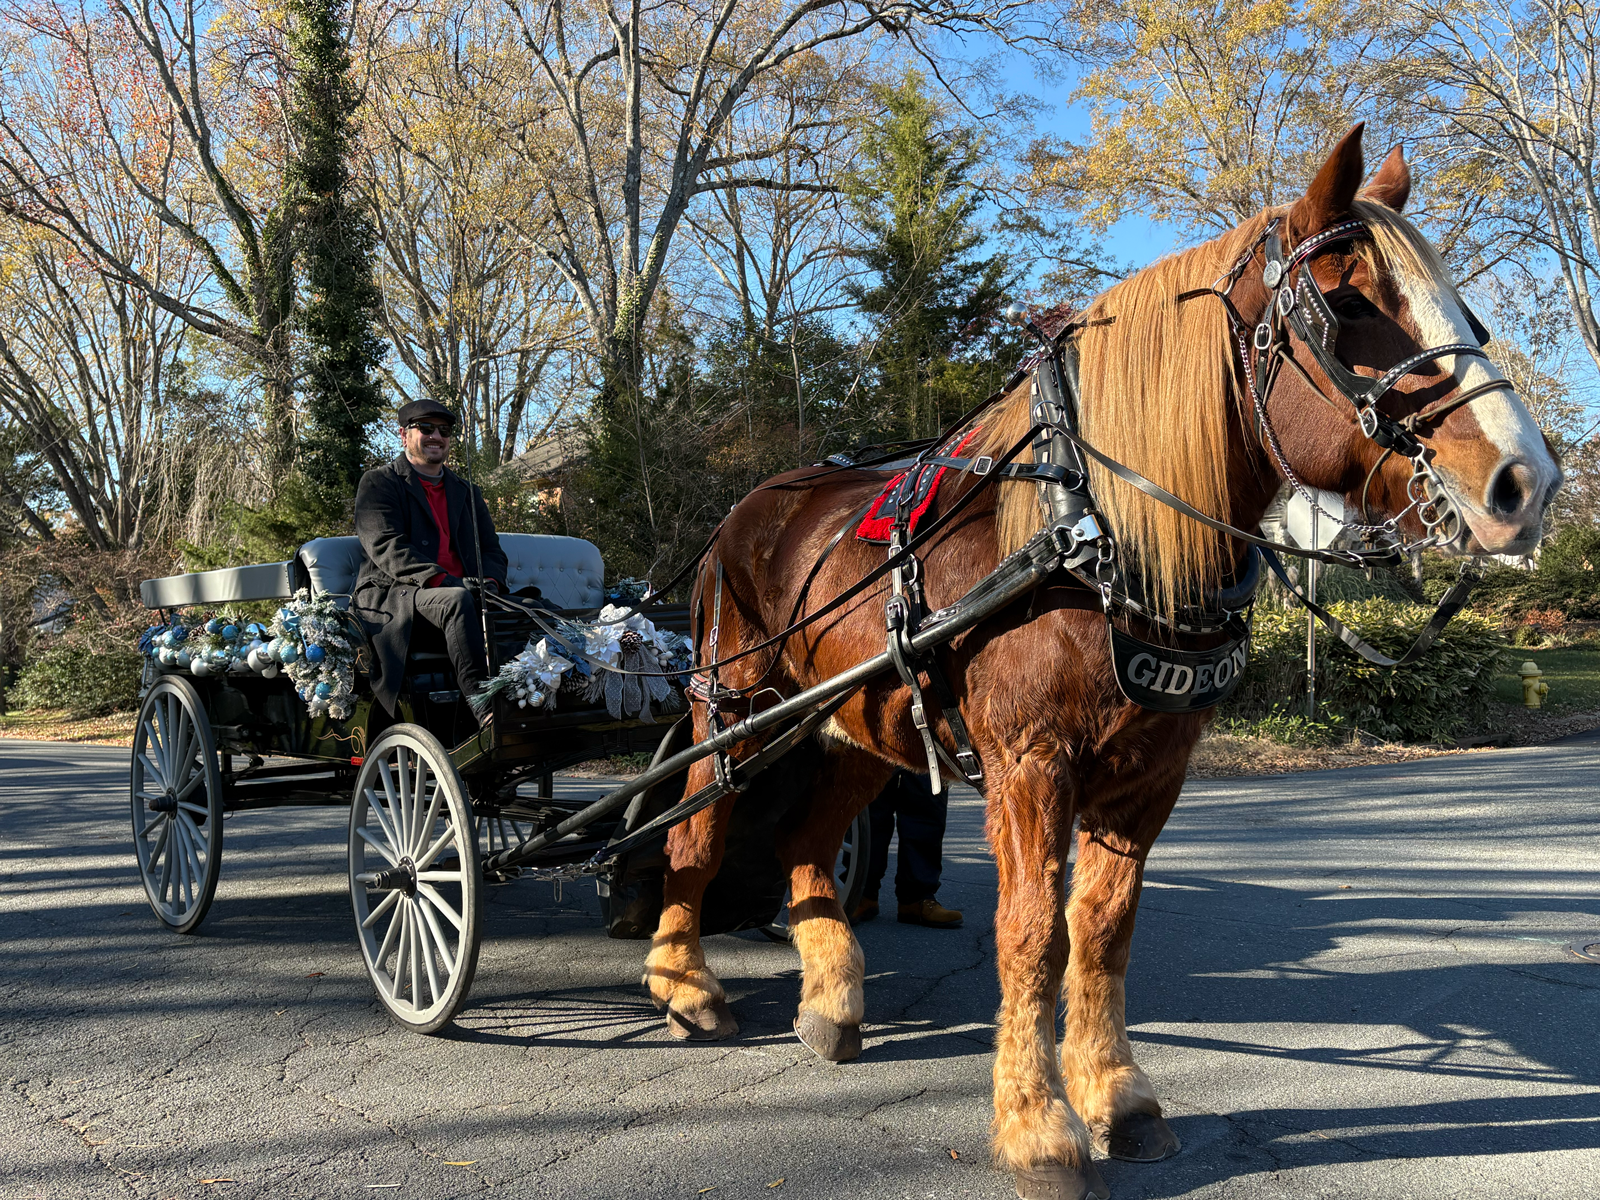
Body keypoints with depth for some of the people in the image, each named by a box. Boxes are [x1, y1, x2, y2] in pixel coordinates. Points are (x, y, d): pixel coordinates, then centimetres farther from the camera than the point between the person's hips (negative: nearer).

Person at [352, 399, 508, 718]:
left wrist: (490, 583, -9)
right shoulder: (379, 482, 9)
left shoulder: (467, 492, 26)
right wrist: (445, 581, -22)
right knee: (456, 600, -37)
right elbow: (386, 548, -7)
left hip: (457, 597, 5)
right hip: (390, 596, -4)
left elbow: (492, 551, 18)